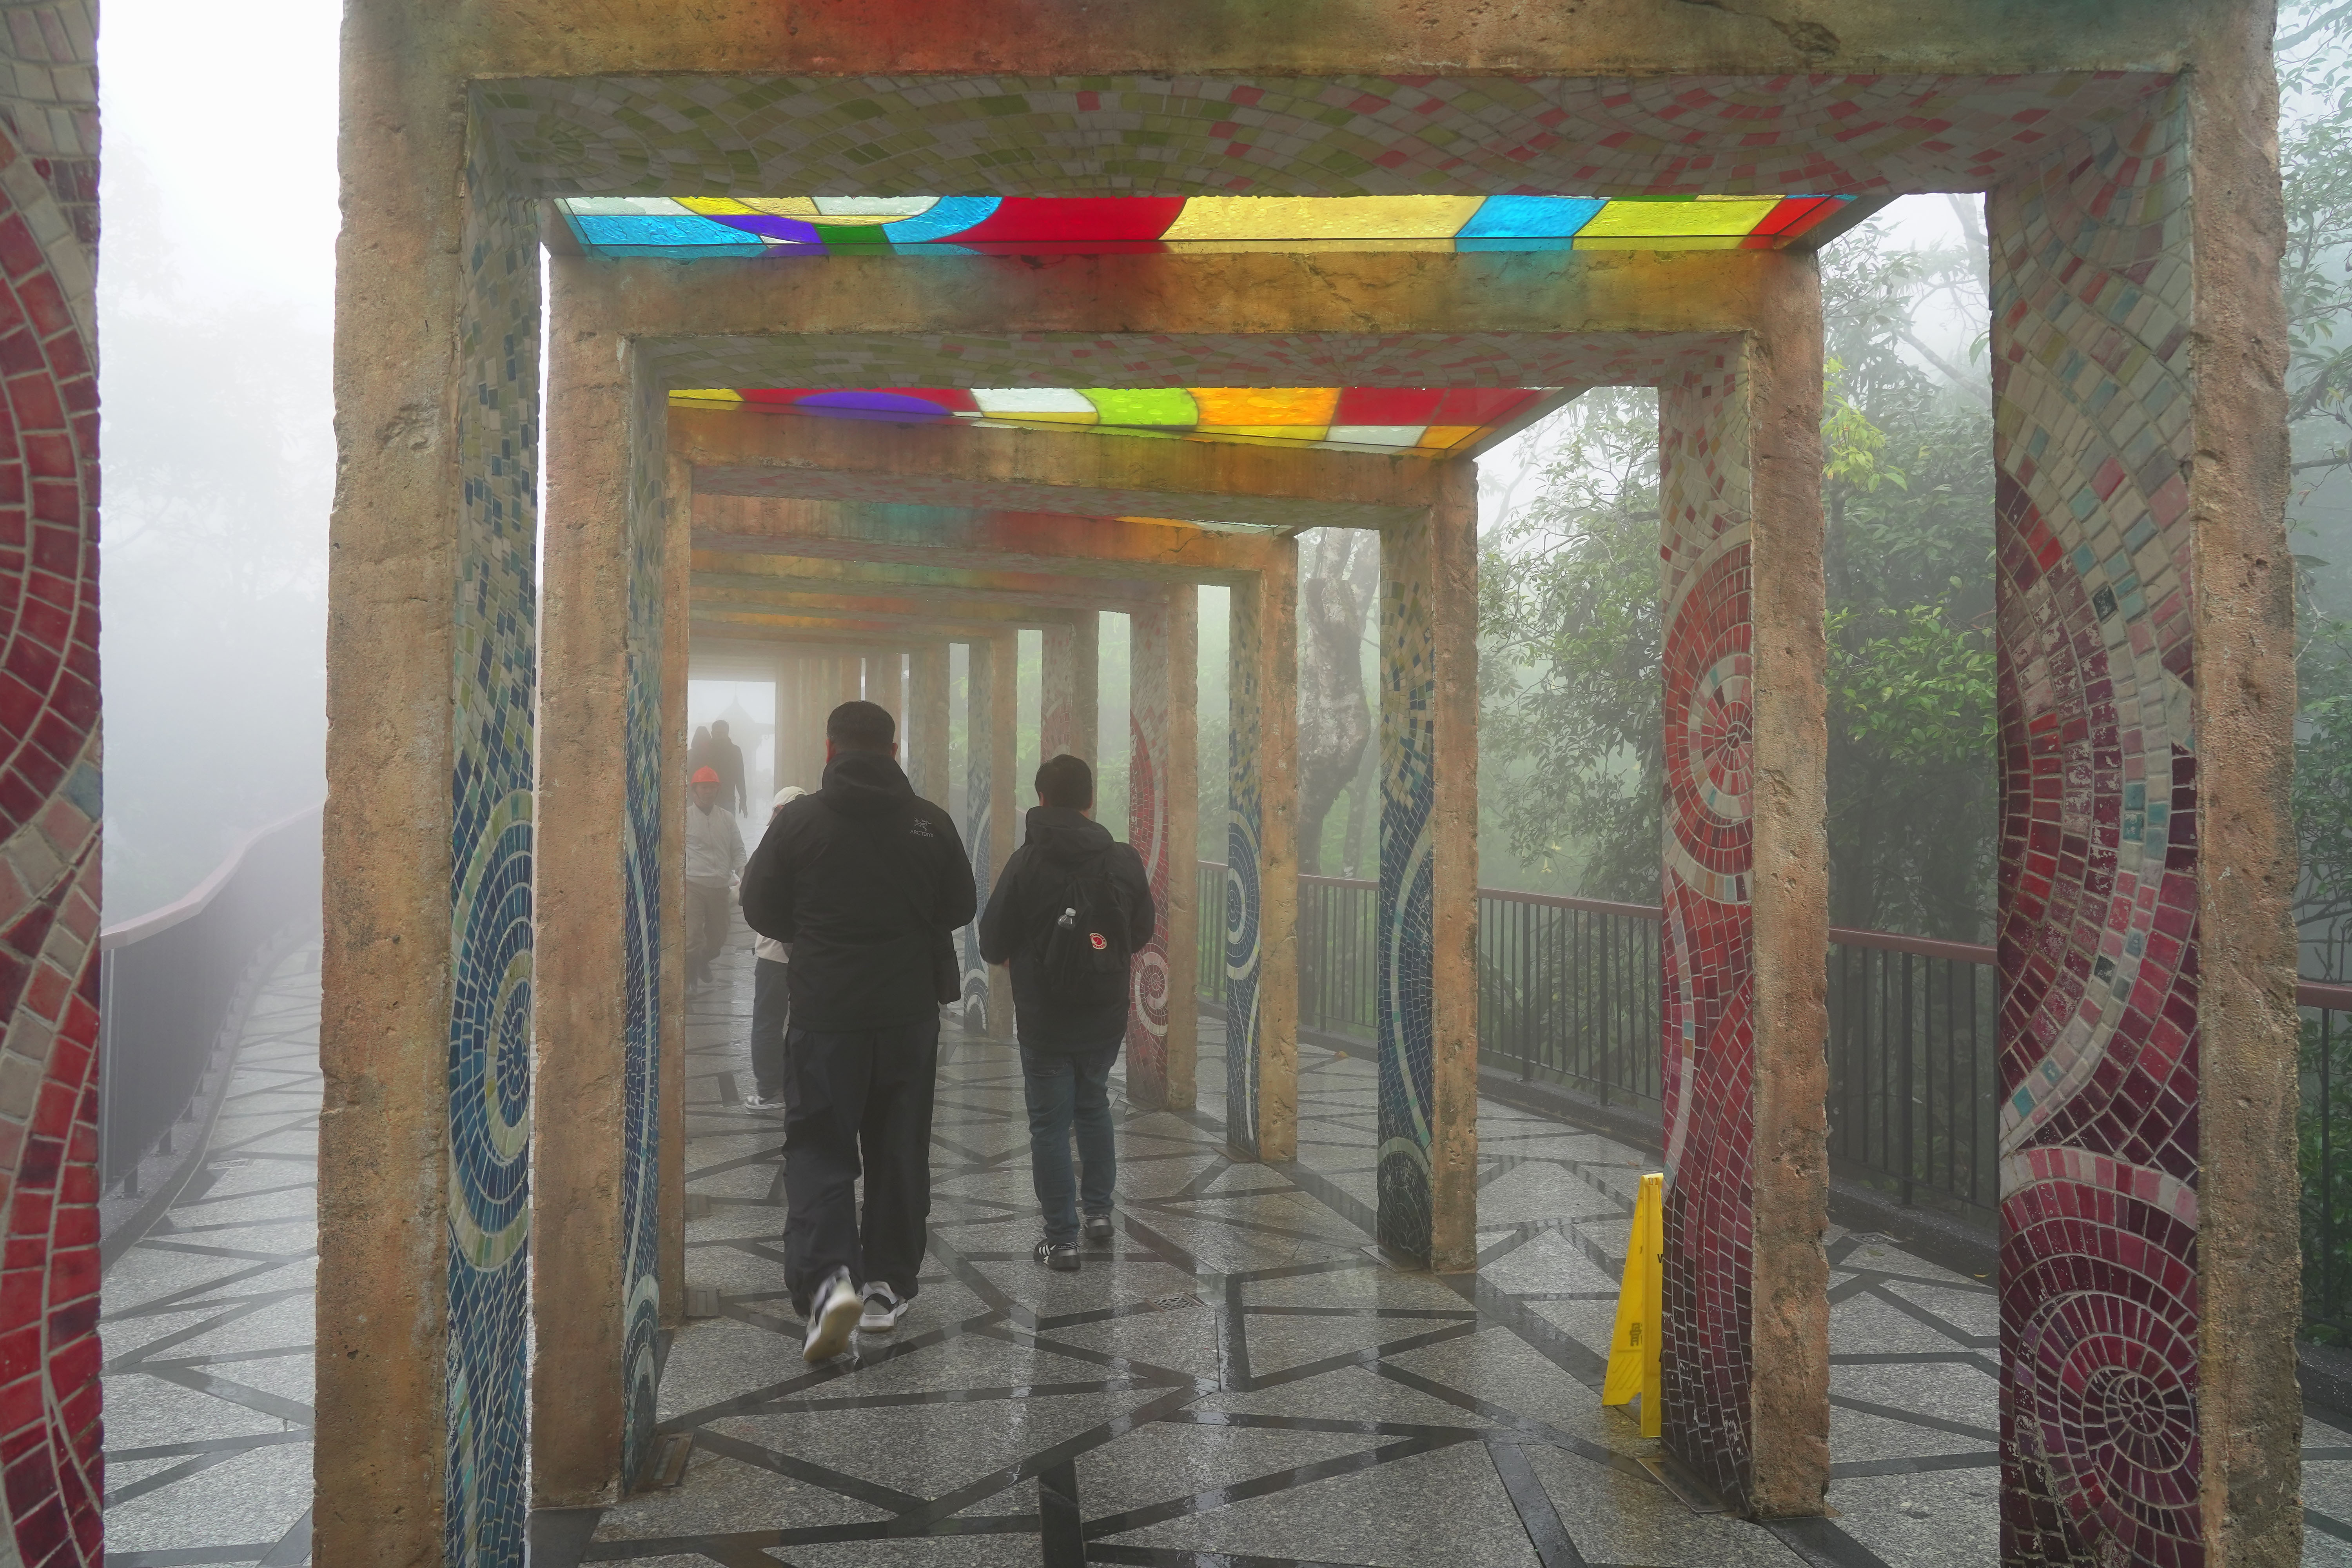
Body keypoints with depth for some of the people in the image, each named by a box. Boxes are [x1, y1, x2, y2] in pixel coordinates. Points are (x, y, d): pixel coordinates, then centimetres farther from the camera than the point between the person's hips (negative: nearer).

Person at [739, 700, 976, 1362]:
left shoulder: (798, 819, -6)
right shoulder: (930, 822, 0)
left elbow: (762, 910, 0)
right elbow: (960, 908, 8)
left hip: (825, 1014, -2)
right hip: (911, 1014, 2)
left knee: (818, 1147, 5)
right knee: (900, 1151, 13)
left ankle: (827, 1278, -14)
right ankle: (888, 1287, 20)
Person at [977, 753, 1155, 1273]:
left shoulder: (1026, 863, -15)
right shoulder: (1124, 860, -5)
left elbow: (993, 946, -10)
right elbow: (1142, 931, 7)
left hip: (1044, 1020, -3)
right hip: (1106, 1016, 3)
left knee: (1050, 1122, 6)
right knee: (1093, 1106, 24)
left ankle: (1062, 1238, 8)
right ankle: (1099, 1211, 26)